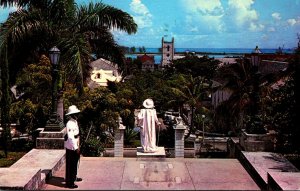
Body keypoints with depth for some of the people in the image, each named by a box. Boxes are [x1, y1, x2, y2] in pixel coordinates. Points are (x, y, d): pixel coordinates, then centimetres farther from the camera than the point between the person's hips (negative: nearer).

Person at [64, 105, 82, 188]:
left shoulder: (75, 122, 8)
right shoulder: (70, 124, -22)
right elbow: (70, 137, -26)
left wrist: (78, 146, 18)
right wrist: (76, 148, -22)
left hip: (75, 146, 10)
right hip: (71, 147, -10)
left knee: (75, 163, 23)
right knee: (70, 164, -1)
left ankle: (74, 177, 40)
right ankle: (69, 182, 8)